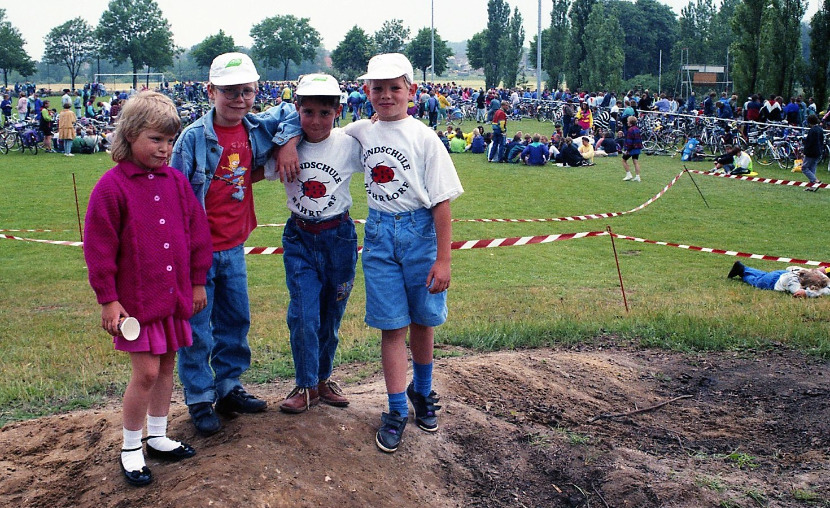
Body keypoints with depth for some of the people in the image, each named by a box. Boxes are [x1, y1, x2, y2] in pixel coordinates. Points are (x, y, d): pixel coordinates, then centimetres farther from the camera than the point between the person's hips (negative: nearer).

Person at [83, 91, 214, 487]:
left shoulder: (176, 181, 4)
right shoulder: (112, 186, -12)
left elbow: (197, 232, 11)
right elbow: (99, 247, -11)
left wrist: (198, 282, 12)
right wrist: (108, 300, -12)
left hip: (175, 296, 6)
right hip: (137, 299, -5)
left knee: (167, 367, 15)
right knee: (146, 373, -4)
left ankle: (158, 438, 32)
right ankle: (130, 449, 15)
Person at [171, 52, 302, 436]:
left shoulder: (257, 129, 0)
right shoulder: (194, 137, -14)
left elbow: (292, 112, 16)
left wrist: (288, 143, -2)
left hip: (234, 248, 6)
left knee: (236, 321, 16)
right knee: (196, 327, 4)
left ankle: (228, 389, 32)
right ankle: (199, 400, 18)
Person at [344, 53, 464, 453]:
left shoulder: (423, 137, -7)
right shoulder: (361, 133, 4)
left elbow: (441, 202, -9)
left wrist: (442, 259, -12)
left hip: (420, 232, -2)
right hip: (379, 233, 2)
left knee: (422, 320, 10)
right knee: (392, 325, 2)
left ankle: (422, 391, 33)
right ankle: (397, 410, 11)